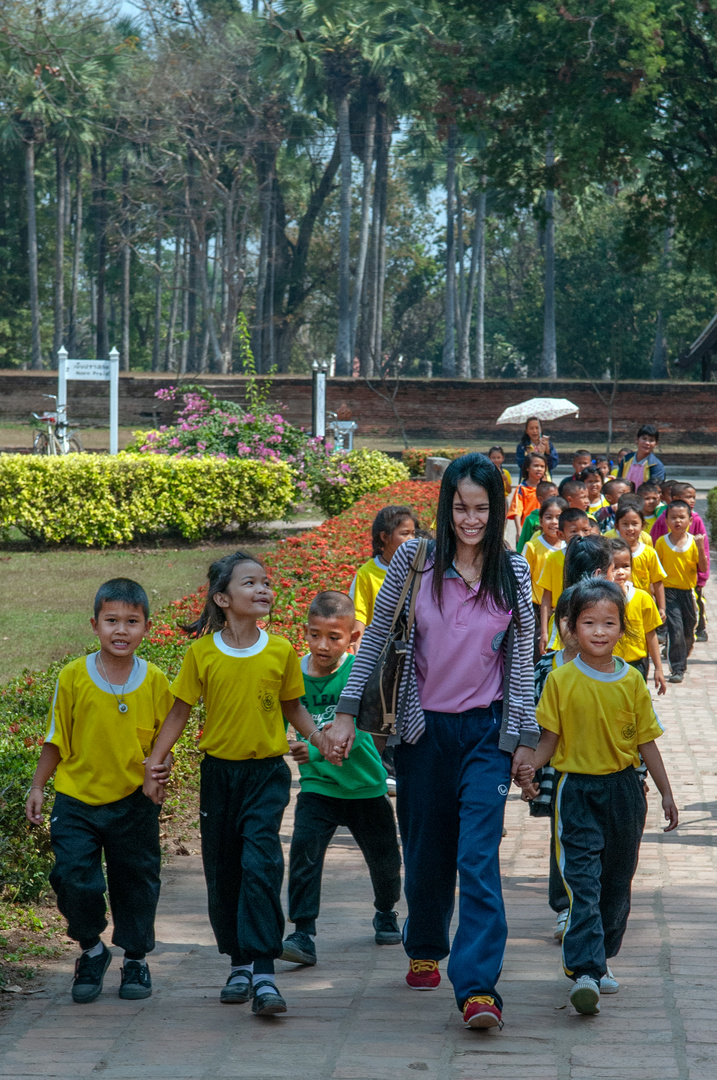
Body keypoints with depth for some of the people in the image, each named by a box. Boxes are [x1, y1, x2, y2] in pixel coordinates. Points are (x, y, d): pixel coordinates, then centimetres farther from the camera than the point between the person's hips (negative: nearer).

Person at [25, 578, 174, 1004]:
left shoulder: (155, 682, -4)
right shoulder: (73, 677, -6)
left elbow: (163, 740, 6)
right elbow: (57, 738, 4)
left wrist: (162, 766, -14)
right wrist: (38, 786, 5)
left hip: (134, 801, 1)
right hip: (77, 798, -1)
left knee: (136, 880, 9)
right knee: (74, 880, -7)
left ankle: (136, 959, 30)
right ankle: (92, 952, 18)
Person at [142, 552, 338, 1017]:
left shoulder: (281, 650, -2)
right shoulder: (202, 652, -4)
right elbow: (180, 711, 4)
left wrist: (318, 735, -6)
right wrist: (154, 762, -1)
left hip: (267, 773, -1)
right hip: (219, 772, 1)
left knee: (261, 865, -15)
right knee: (222, 871, 8)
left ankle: (264, 973, -16)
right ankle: (240, 964, 24)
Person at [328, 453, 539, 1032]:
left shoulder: (512, 572, 1)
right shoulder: (414, 561, -2)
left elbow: (522, 656, 7)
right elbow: (376, 637, 5)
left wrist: (524, 734, 6)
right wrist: (347, 711, 2)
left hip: (487, 730, -1)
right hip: (424, 728, 1)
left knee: (478, 857, -12)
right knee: (426, 851, 12)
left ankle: (479, 987, -16)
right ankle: (426, 951, 37)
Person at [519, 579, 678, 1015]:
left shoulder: (632, 681, 1)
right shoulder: (561, 680, -5)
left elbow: (646, 742, 7)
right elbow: (551, 738, -1)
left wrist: (666, 794, 8)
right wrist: (531, 765, -20)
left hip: (623, 789, 3)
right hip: (577, 788, -3)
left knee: (617, 881, 12)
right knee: (583, 881, -13)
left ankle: (601, 956, 28)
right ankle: (585, 972, -20)